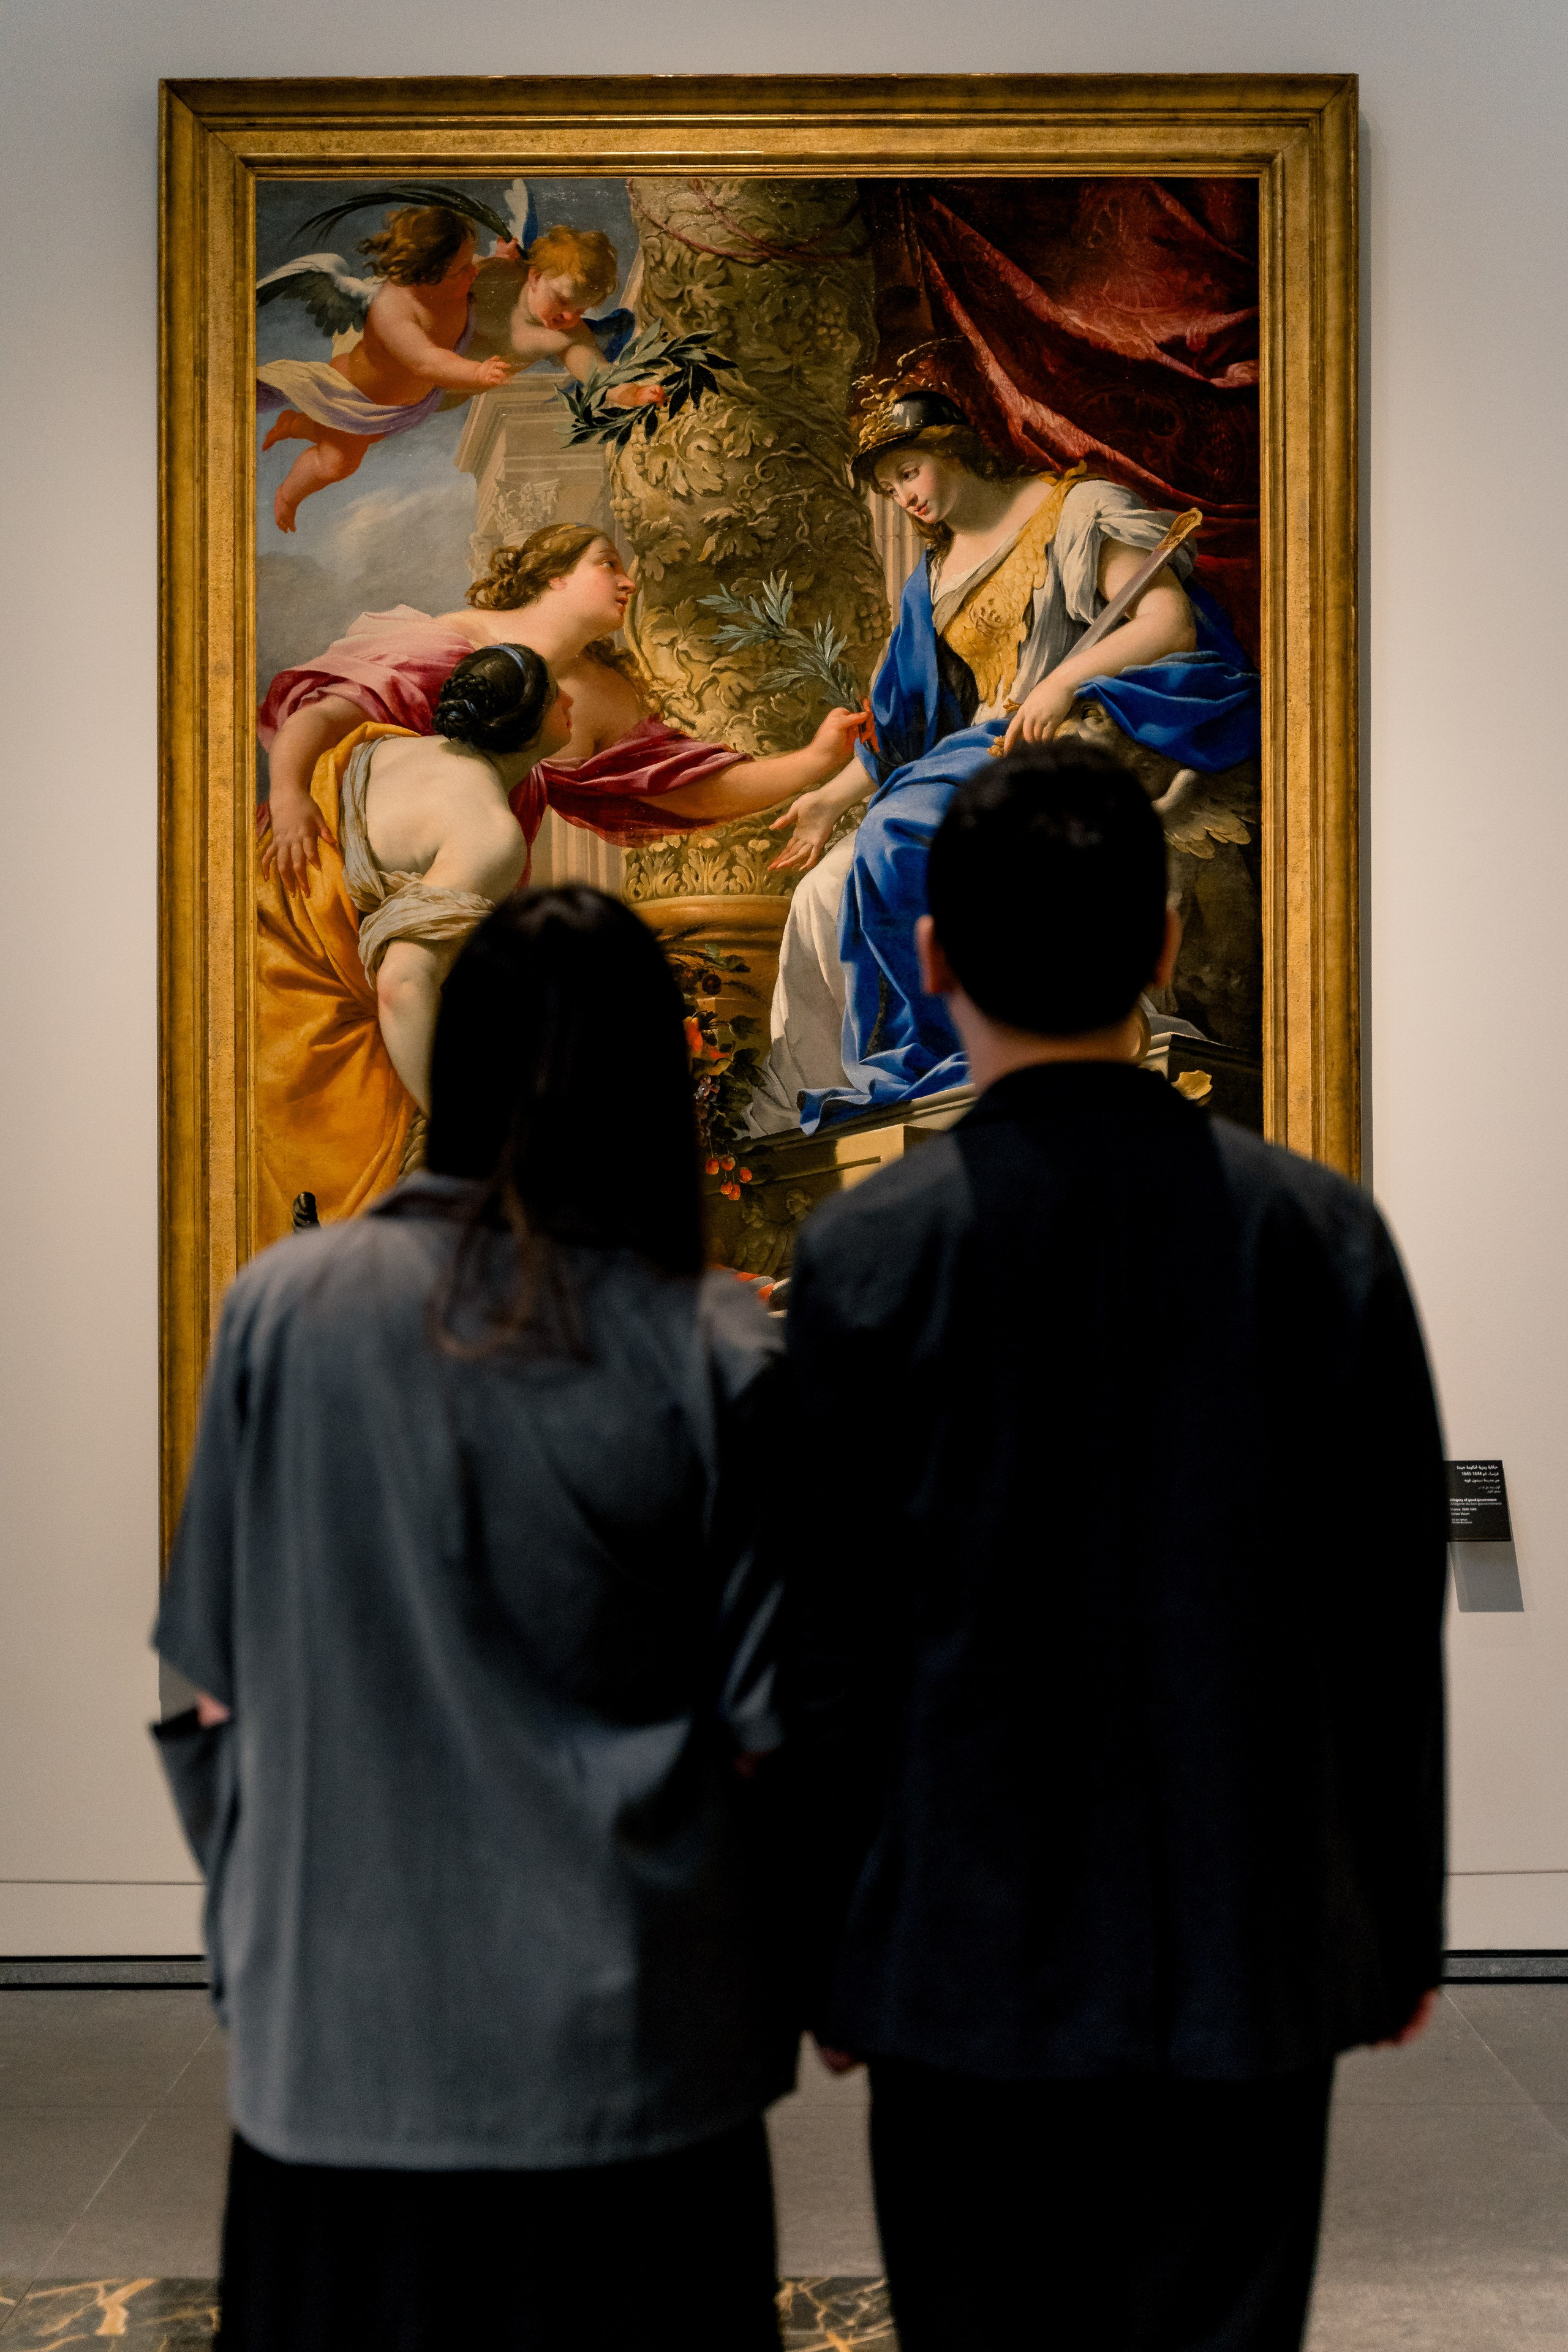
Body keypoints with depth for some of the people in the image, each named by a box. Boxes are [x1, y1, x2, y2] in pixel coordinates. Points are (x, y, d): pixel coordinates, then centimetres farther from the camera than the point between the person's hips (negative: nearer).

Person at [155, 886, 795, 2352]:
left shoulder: (283, 1309, -7)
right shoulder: (713, 1357, -11)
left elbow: (215, 1691, 0)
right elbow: (768, 1723, -6)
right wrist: (826, 1969, 11)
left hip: (339, 2028, 1)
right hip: (623, 2033, -1)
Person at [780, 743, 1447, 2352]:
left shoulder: (866, 1253, -11)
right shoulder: (1322, 1233, -6)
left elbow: (830, 1646, -7)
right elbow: (1392, 1619, -1)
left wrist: (831, 1953, 5)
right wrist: (1401, 1926, 11)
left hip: (967, 1966, -1)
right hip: (1252, 1961, 1)